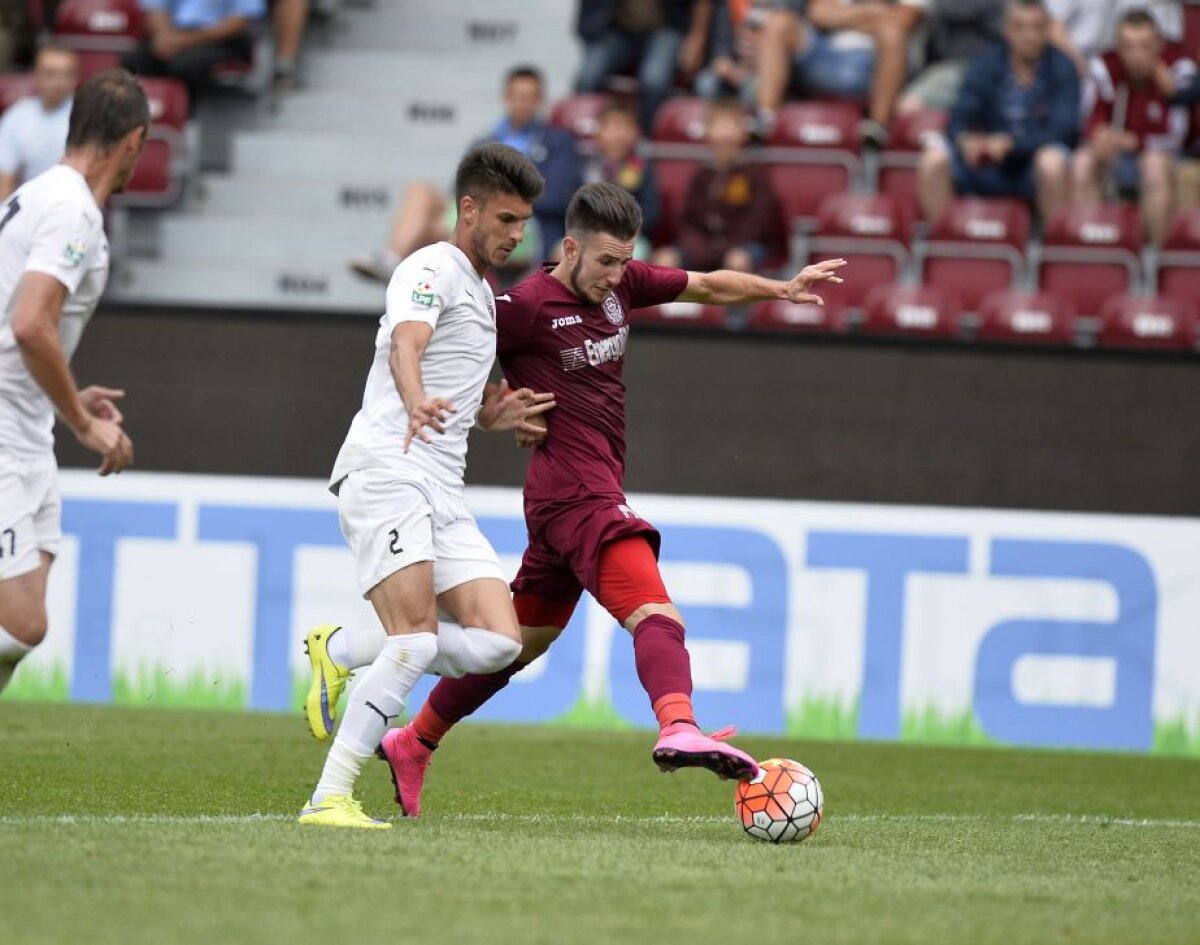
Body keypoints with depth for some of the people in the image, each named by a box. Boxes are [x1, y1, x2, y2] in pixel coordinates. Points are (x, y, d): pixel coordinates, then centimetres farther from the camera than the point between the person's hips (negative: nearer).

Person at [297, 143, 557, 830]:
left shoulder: (484, 296, 25)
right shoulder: (432, 271, -3)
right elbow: (405, 345, -25)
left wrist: (496, 416, 15)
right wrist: (418, 405, -46)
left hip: (443, 492, 8)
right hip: (385, 470, -8)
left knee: (499, 641, -6)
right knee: (419, 642, -21)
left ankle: (341, 652, 9)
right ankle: (329, 799, -19)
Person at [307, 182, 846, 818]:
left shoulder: (621, 285, 10)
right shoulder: (528, 306, -11)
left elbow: (708, 286, 19)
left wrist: (780, 289, 9)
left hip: (594, 492, 10)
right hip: (579, 494, -10)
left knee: (521, 640, 19)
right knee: (655, 615, -27)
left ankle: (412, 744, 30)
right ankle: (679, 730, -50)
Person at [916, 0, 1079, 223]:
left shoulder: (1061, 68, -4)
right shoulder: (985, 65, 3)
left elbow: (1064, 130, -12)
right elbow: (958, 121, -1)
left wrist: (1011, 143, -28)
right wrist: (965, 139, -26)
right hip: (992, 168, 3)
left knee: (1053, 161, -38)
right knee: (934, 158, -23)